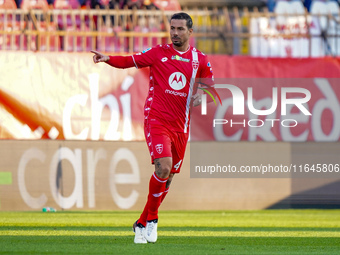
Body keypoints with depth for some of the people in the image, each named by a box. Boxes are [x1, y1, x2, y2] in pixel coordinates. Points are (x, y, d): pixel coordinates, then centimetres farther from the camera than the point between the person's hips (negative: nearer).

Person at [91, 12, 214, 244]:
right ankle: (152, 218, -3)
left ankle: (142, 223, 23)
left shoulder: (200, 60, 8)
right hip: (156, 120, -4)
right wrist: (108, 59, -19)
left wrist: (202, 96, -8)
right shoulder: (158, 53, 2)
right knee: (163, 168, -22)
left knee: (168, 177, 7)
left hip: (180, 126, 4)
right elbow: (129, 61, -1)